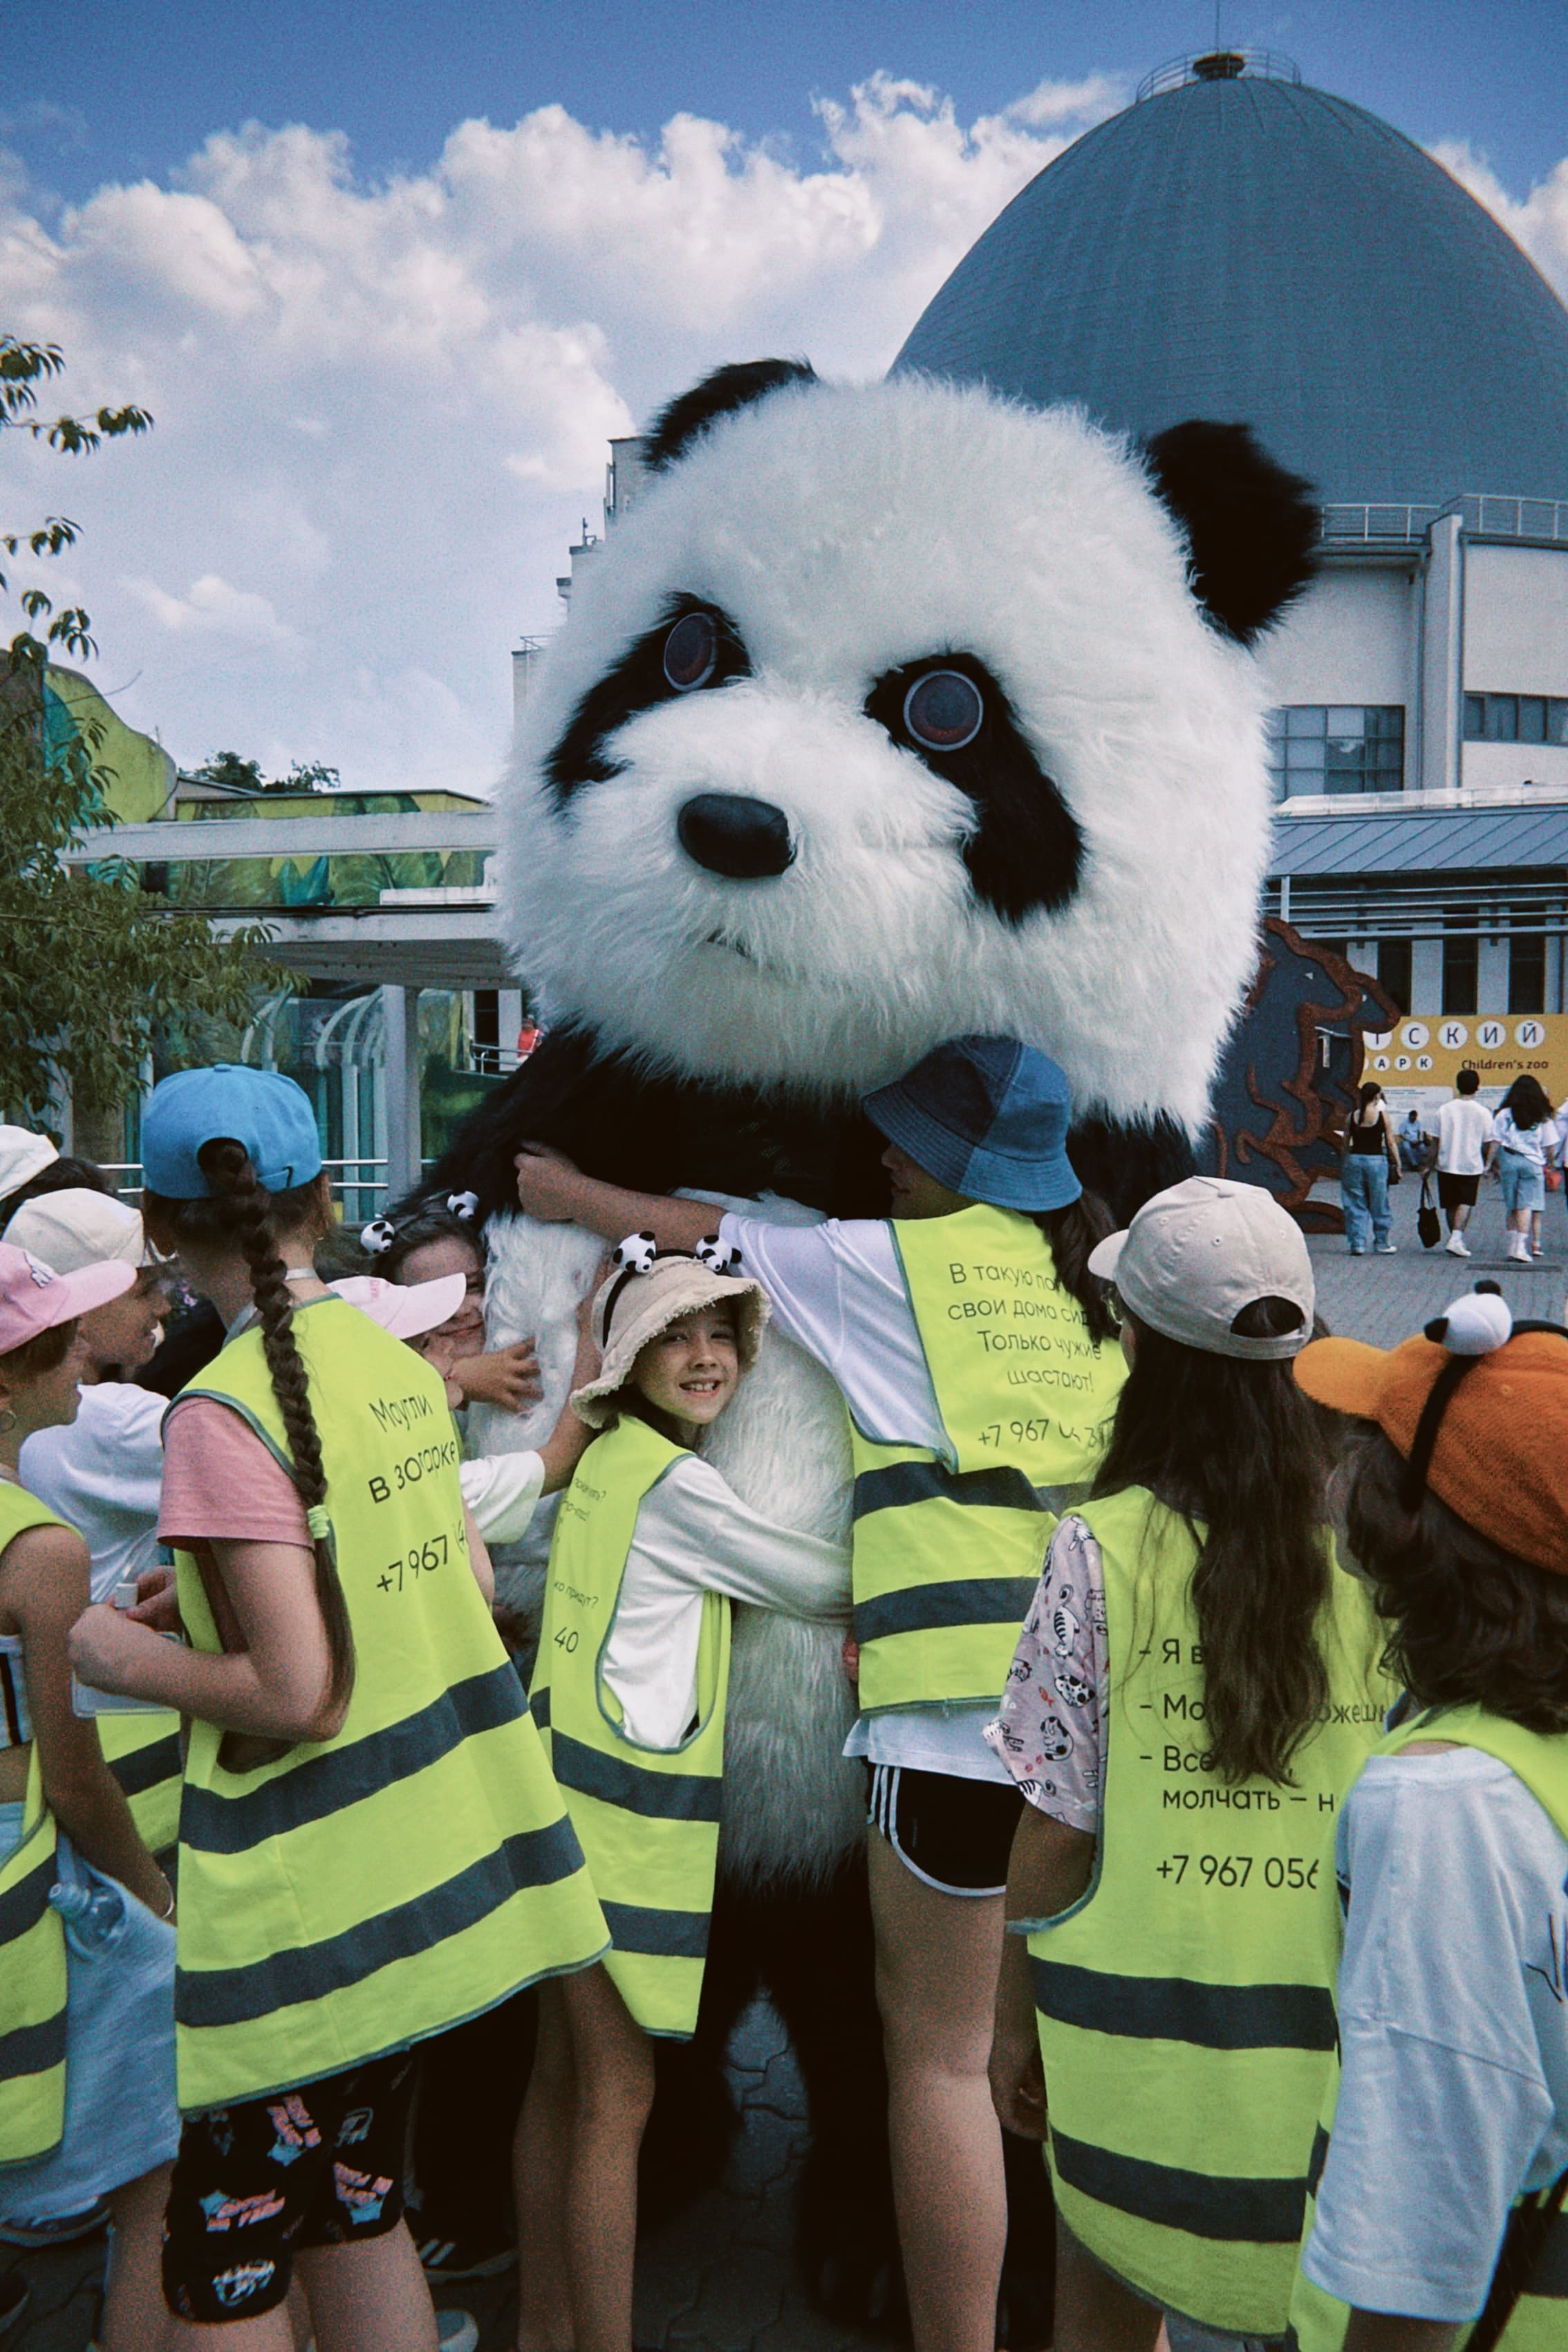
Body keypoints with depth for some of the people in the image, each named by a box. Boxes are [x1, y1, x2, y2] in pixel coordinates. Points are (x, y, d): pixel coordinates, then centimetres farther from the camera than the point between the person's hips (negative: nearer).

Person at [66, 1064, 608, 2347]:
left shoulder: (223, 1413, -19)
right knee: (357, 2203, 21)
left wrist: (130, 1660, -5)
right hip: (423, 1856, 7)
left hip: (298, 1904, -7)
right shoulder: (401, 1367, 3)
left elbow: (296, 1694, -22)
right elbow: (472, 1584, 10)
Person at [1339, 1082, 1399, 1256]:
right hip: (1376, 1160, -2)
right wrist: (1397, 1164, 7)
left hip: (1354, 1160, 2)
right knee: (1379, 1204, 8)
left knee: (1356, 1204, 7)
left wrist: (1344, 1166, 15)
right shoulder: (1382, 1115, -5)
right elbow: (1390, 1143, -1)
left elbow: (1346, 1144, 5)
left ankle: (1357, 1243, 5)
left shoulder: (1352, 1117, 1)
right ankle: (1381, 1243, 15)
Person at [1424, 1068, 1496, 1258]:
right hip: (1471, 1166, -2)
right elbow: (1489, 1143, 0)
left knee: (1451, 1205, 12)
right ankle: (1456, 1239, -17)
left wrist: (1429, 1165, 9)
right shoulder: (1483, 1112, -4)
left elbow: (1434, 1141, 1)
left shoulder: (1445, 1110, -1)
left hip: (1446, 1165, 2)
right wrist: (1488, 1164, 12)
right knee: (1465, 1203, 1)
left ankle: (1457, 1240, 22)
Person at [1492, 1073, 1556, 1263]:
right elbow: (1551, 1146, 2)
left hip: (1508, 1161, 1)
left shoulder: (1504, 1114, 1)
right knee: (1528, 1205, -3)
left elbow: (1495, 1142, -1)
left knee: (1512, 1207, 9)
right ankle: (1521, 1246, -14)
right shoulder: (1544, 1117, 1)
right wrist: (1549, 1162, 19)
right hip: (1533, 1162, -1)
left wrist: (1494, 1163, 8)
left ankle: (1513, 1245, 11)